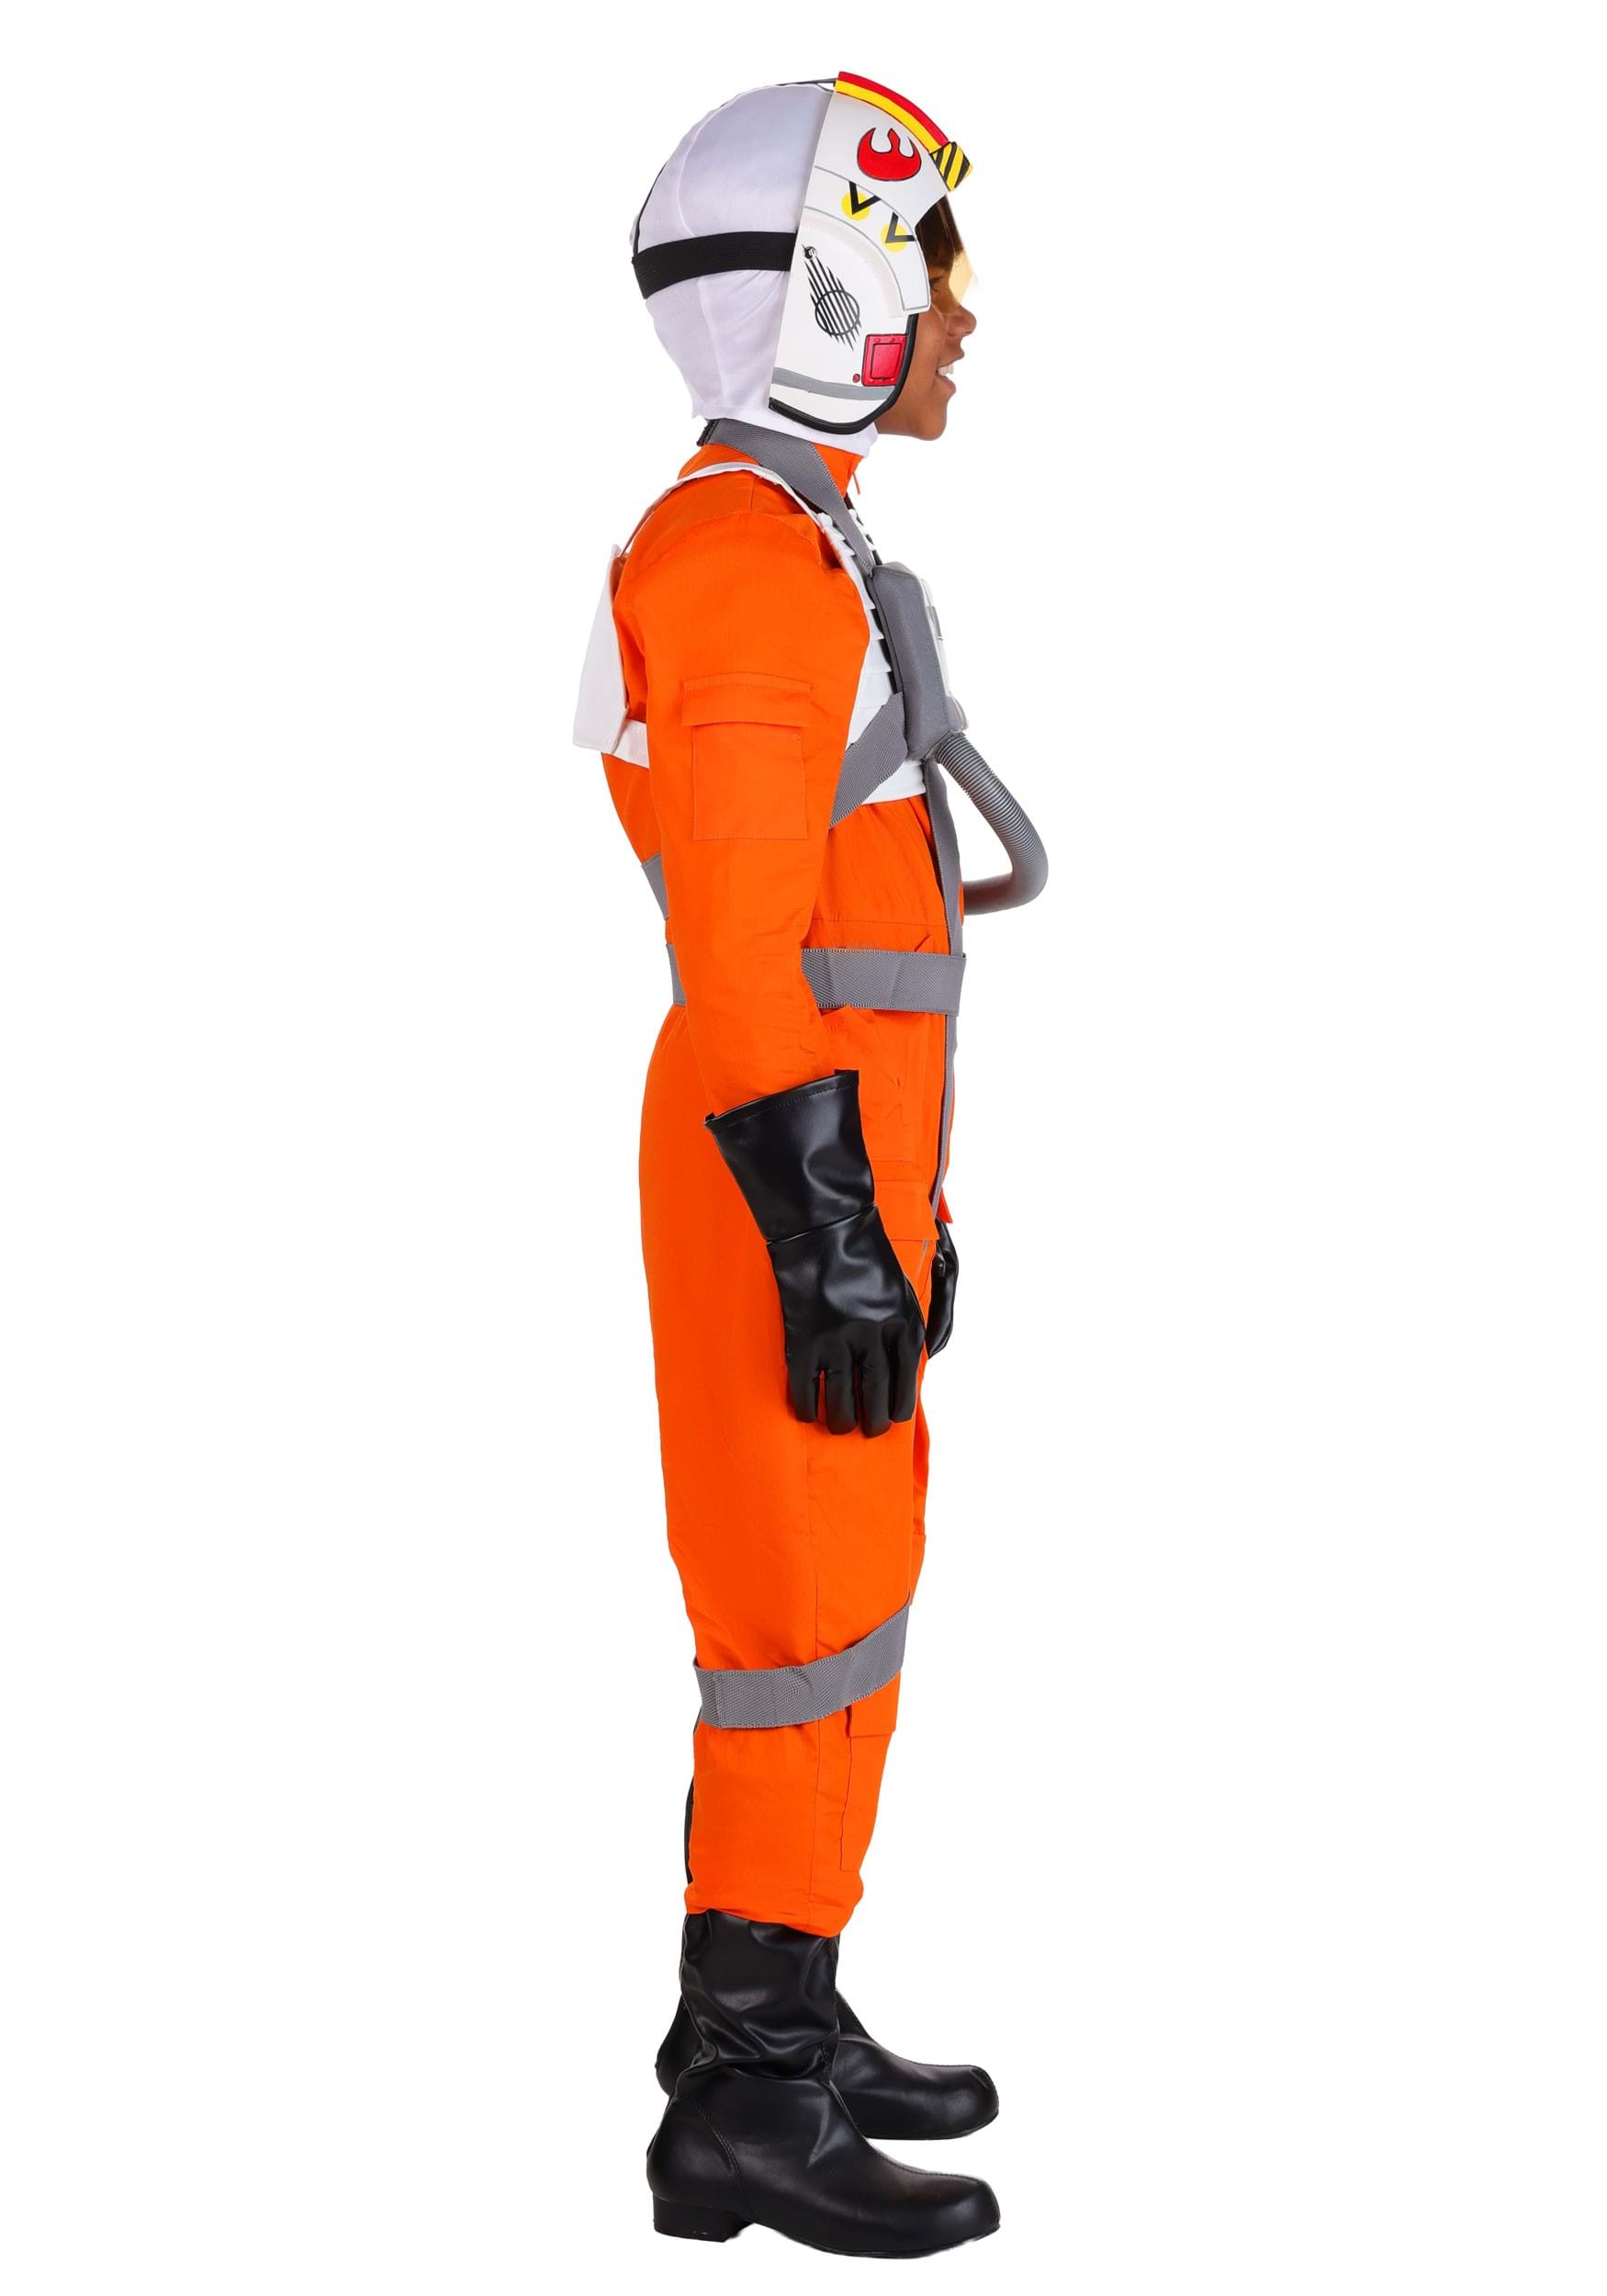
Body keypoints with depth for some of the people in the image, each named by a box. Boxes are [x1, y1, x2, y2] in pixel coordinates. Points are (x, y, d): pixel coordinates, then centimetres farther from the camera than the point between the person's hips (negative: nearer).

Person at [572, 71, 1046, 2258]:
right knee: (811, 1617, -6)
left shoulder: (795, 549, 17)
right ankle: (745, 2108, 0)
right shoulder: (745, 554, -17)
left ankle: (779, 2018, 23)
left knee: (839, 1588, 14)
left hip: (832, 1146, 10)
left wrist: (895, 1200, 24)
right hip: (791, 1160, -10)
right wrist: (831, 1242, -22)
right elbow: (741, 945, -22)